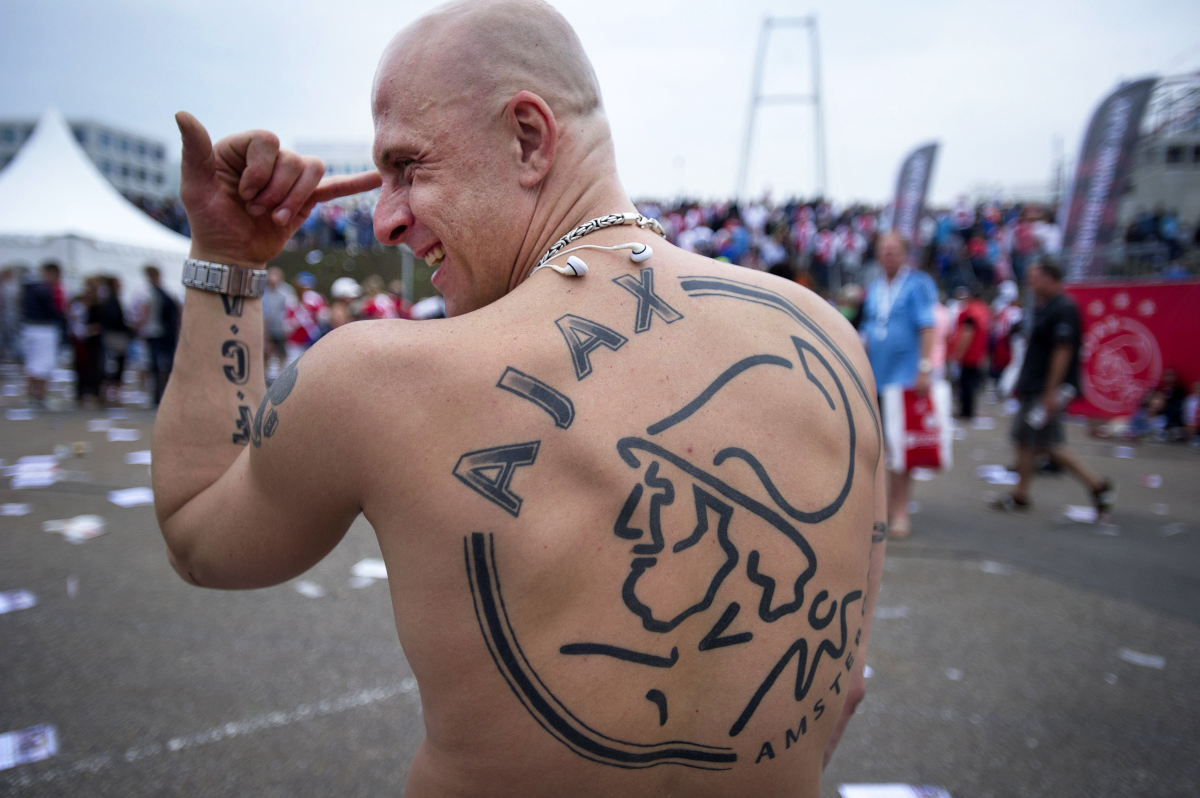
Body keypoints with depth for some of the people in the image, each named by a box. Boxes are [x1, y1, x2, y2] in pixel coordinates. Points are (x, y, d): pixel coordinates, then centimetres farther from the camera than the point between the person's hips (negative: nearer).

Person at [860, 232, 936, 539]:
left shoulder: (919, 284, -2)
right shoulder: (874, 289, 15)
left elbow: (927, 327, -9)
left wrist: (925, 367, -17)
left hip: (905, 376, -5)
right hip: (875, 379, 6)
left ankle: (899, 510, 3)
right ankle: (884, 505, 20)